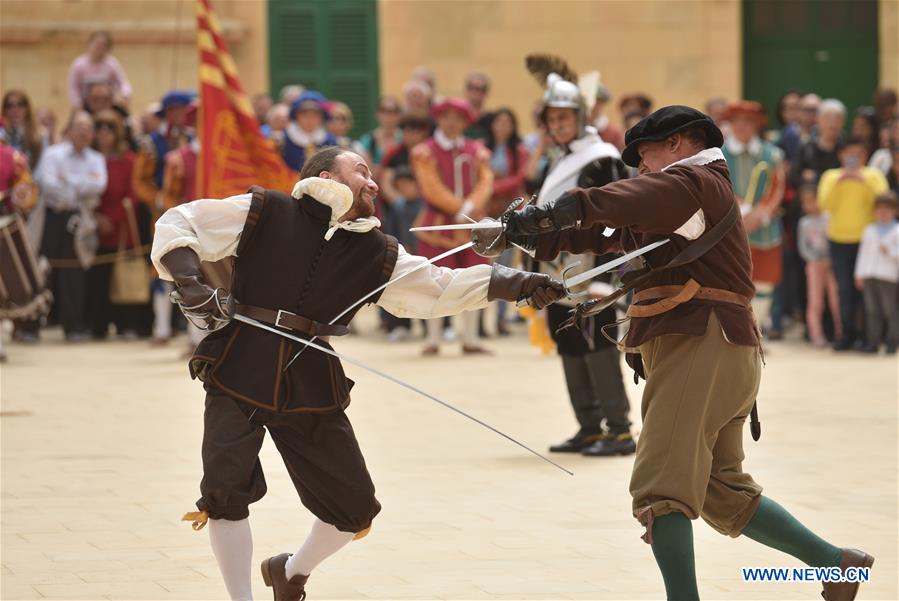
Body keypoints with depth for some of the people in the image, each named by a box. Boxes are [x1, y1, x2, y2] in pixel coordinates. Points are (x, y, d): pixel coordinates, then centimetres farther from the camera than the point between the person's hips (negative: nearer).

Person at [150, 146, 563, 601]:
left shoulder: (377, 253, 8)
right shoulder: (263, 212, -2)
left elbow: (441, 286, 3)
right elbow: (178, 223, 1)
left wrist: (517, 284, -9)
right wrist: (189, 281, -16)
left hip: (312, 387, 4)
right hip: (239, 373, -4)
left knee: (355, 508, 7)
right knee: (226, 492, -16)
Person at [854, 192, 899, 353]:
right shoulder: (869, 231, 14)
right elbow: (863, 253, 14)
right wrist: (859, 274, 11)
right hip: (869, 277, 4)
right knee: (873, 311, 6)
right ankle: (873, 341, 10)